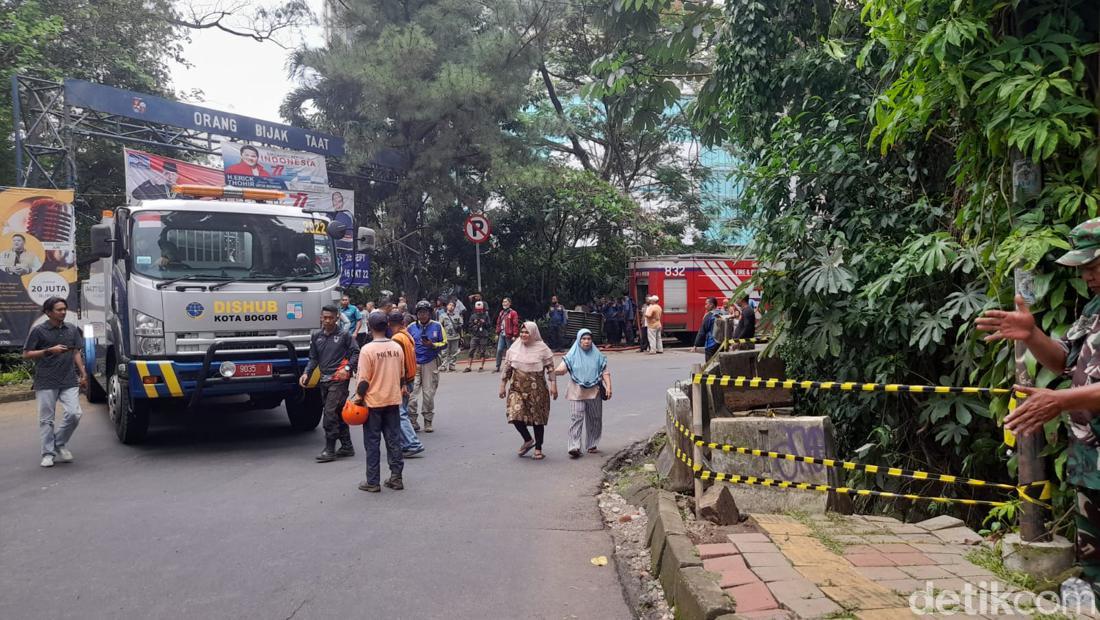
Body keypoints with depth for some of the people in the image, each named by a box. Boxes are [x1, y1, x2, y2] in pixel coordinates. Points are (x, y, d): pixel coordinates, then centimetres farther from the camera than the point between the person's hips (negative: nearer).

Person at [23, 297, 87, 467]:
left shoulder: (71, 329, 10)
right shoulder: (39, 330, -2)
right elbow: (26, 354, 0)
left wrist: (83, 374, 9)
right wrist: (49, 351, -13)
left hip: (69, 381, 3)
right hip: (46, 383, -3)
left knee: (74, 414, -8)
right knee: (46, 419, 2)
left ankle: (60, 443, 15)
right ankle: (48, 453, 12)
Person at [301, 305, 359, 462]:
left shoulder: (344, 335, -2)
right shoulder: (316, 336, 12)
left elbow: (356, 353, -1)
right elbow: (313, 358, 14)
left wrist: (347, 368, -15)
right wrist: (306, 373, -1)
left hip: (339, 379, -6)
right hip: (324, 379, 6)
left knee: (330, 413, -12)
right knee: (338, 414, 11)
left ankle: (329, 450, -7)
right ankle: (347, 447, 20)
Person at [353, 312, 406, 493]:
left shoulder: (367, 350, -15)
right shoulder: (397, 347, 0)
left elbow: (364, 380, -14)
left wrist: (358, 398, -2)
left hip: (373, 402, -4)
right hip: (393, 401, 4)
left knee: (372, 443, 5)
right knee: (394, 440, 11)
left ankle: (372, 482, 10)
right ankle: (396, 478, 15)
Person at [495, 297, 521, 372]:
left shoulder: (513, 313, -7)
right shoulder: (501, 313, 14)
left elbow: (516, 325, -11)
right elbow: (498, 323, 19)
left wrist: (514, 335, -15)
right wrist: (497, 333, 14)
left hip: (509, 336, -6)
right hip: (502, 335, 6)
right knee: (499, 350, 1)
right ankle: (498, 367, 6)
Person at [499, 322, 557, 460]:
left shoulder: (542, 348, -5)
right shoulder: (514, 348, 5)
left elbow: (550, 368, -5)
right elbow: (507, 368, 9)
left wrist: (553, 385, -12)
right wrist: (503, 385, 7)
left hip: (537, 390, -3)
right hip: (517, 389, 3)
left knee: (538, 419, 4)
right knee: (515, 415, -12)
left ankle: (538, 449, 20)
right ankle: (528, 440, 14)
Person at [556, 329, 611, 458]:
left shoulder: (597, 355, 6)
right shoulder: (573, 355, 2)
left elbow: (605, 372, 5)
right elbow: (562, 368, -7)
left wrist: (608, 387, -5)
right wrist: (556, 370, -27)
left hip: (594, 391, 2)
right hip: (578, 391, -2)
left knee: (594, 418, 9)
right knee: (577, 416, -12)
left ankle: (592, 445, 23)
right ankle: (575, 446, -14)